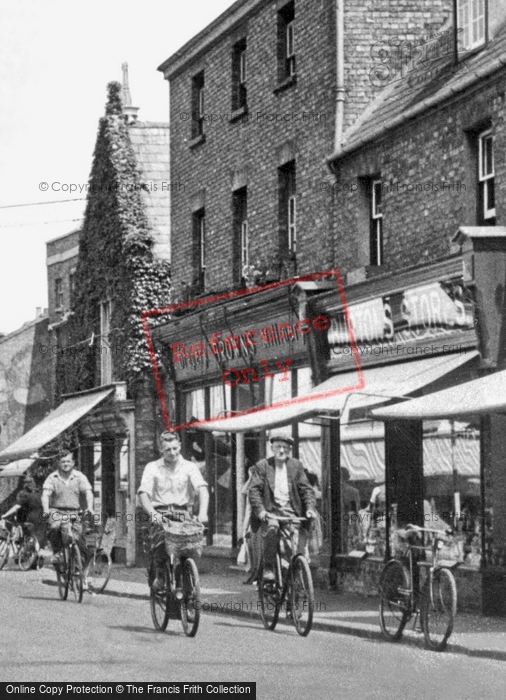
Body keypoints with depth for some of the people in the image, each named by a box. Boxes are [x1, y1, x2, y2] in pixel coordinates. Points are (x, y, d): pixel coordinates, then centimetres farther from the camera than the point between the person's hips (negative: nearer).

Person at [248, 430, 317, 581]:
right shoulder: (262, 466, 6)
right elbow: (254, 490, -1)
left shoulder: (296, 465, 13)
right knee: (272, 527, -33)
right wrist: (260, 510, -17)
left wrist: (310, 507, -8)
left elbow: (306, 489, 9)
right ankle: (268, 568, -23)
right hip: (270, 511, -3)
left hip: (291, 511, 3)